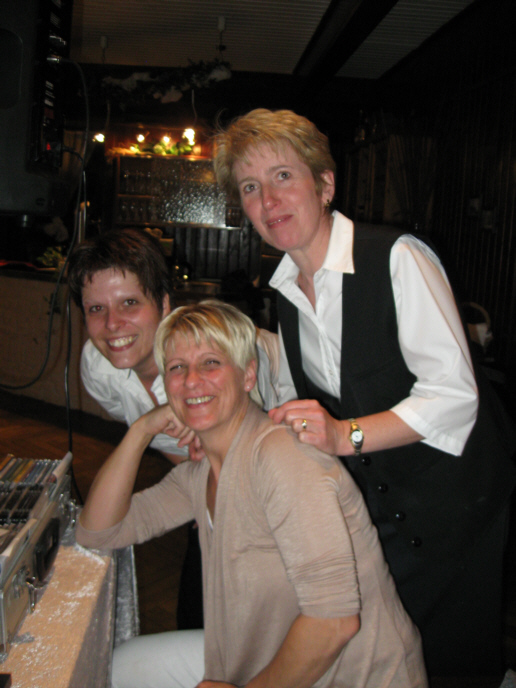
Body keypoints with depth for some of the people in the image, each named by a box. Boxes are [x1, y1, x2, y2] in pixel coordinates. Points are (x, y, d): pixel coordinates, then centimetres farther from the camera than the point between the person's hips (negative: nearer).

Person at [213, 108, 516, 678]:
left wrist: (346, 435, -32)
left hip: (456, 507, -5)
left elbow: (453, 395, -23)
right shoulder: (286, 293, 3)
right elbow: (295, 402, 11)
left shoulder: (398, 258, -20)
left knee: (457, 664, 11)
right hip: (374, 515, 6)